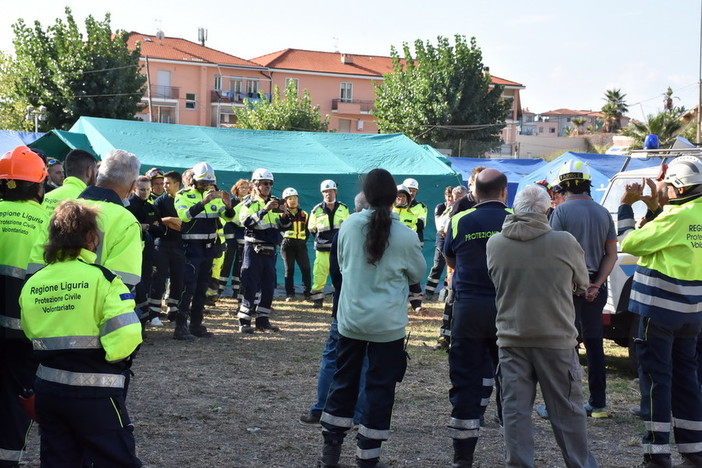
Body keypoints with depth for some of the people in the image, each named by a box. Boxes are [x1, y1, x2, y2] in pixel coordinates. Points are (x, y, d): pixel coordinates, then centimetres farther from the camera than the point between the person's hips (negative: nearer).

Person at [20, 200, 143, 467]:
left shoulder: (31, 284, 3)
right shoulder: (101, 278, -13)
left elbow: (31, 335, 9)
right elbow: (125, 336, -19)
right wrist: (113, 358, 2)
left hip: (47, 388, 6)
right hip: (95, 391, -5)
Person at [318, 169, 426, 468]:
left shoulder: (349, 225, -6)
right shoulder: (405, 236, -12)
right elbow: (418, 275, 5)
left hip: (350, 319, 3)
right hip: (387, 325, -3)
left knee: (344, 381, 16)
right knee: (380, 388, 6)